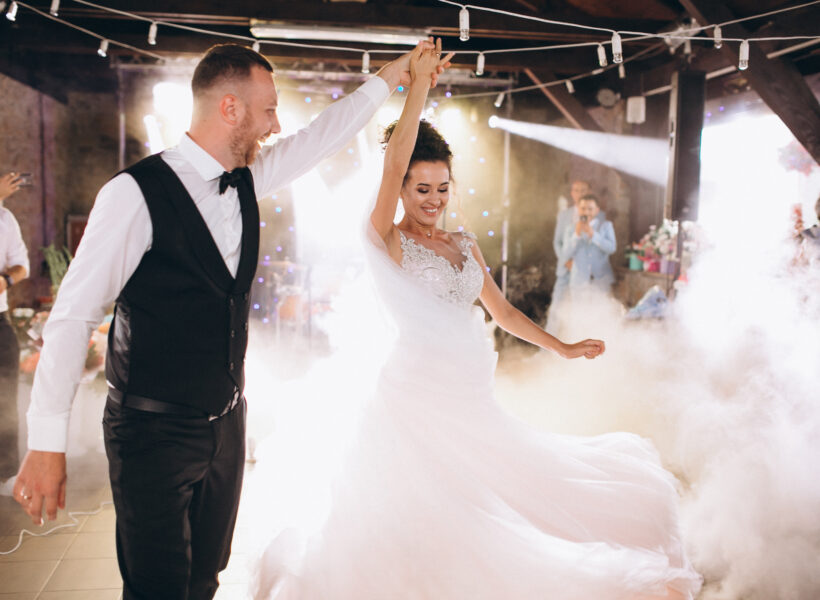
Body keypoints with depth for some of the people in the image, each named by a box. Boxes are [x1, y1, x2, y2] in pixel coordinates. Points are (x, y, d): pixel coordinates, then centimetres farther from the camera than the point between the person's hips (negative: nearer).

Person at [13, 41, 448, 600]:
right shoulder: (136, 193, -19)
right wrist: (47, 444, -17)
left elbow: (321, 136, 15)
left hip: (226, 422, 7)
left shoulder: (247, 180, 2)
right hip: (154, 432, -7)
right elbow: (73, 318, -17)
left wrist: (390, 77, 20)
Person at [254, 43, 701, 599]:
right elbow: (394, 163, -18)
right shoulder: (387, 241, -5)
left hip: (473, 402, 6)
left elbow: (501, 310, 18)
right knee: (421, 525, -1)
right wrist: (419, 81, -19)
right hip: (418, 401, -6)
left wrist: (562, 347, 14)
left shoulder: (464, 245, 13)